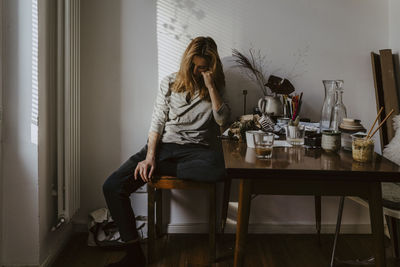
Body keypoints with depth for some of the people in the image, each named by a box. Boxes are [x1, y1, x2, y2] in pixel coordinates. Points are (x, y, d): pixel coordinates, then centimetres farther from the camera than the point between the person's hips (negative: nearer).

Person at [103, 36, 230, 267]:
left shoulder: (215, 88, 11)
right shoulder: (170, 83, 10)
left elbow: (222, 120, -4)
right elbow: (157, 122, 4)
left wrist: (210, 86, -9)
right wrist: (150, 156, -9)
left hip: (196, 148, -1)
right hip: (164, 145, 2)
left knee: (217, 170, -40)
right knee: (112, 187, -18)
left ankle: (159, 170, -17)